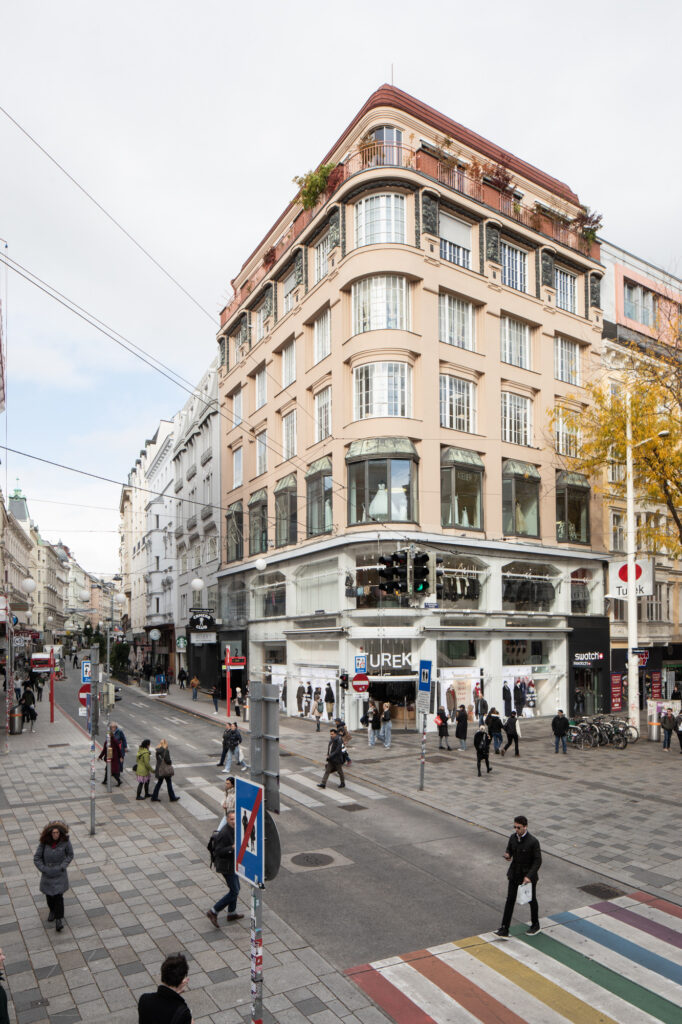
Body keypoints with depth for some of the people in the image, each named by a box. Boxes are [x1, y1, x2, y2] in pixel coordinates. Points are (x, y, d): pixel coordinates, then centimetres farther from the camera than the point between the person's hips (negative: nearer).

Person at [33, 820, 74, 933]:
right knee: (49, 894, 17)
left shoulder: (65, 841, -17)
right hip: (47, 873, 2)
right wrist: (44, 869, -13)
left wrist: (63, 866, -14)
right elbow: (36, 858, -7)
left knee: (58, 895, -9)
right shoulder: (44, 842, -16)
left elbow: (70, 855, -4)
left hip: (60, 874, -2)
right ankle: (52, 910, 45)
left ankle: (59, 920, 1)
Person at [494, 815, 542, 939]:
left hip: (528, 875, -4)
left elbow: (538, 861, -17)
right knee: (510, 900, 3)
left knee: (531, 900, 17)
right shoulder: (513, 837, -6)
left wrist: (529, 876, -24)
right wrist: (507, 855, -15)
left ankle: (535, 925, 40)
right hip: (514, 874, 4)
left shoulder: (533, 841, -23)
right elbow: (509, 849, 9)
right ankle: (504, 930, 5)